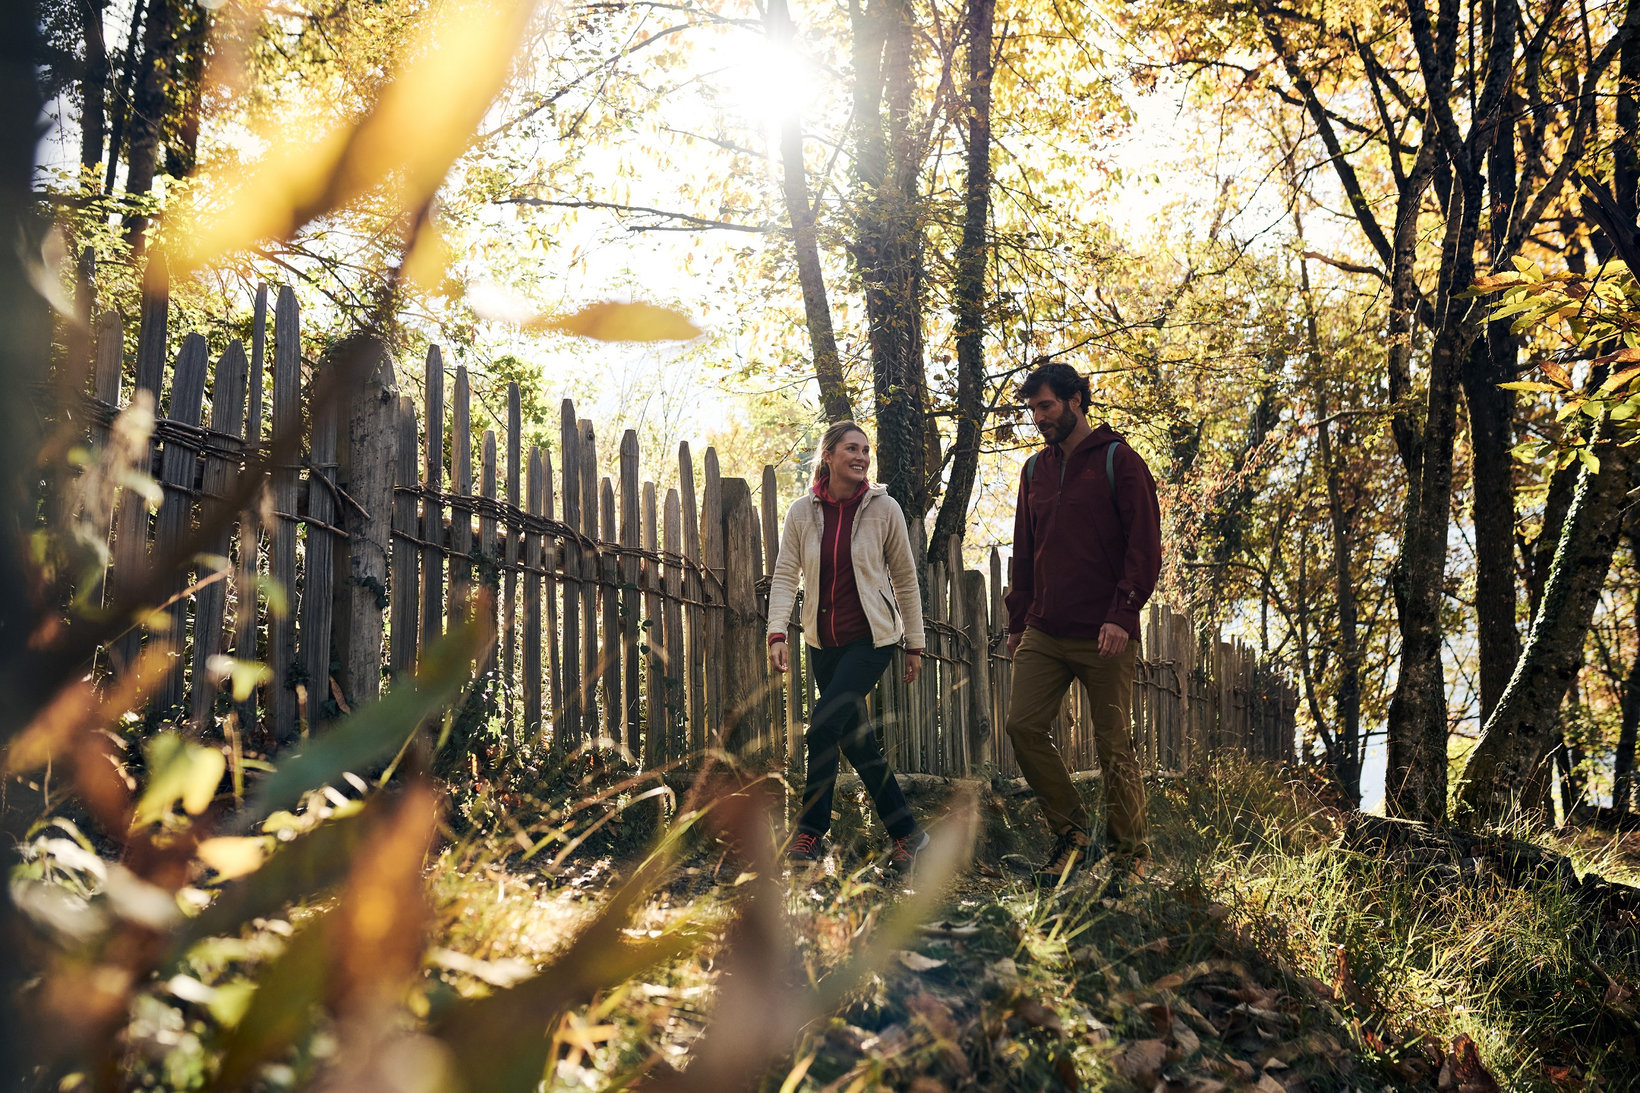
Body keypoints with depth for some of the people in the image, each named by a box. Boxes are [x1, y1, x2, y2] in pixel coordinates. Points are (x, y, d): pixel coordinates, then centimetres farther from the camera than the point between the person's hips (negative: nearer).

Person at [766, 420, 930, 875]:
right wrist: (777, 633, -16)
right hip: (824, 641, 4)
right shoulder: (803, 511, 0)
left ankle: (811, 832, -6)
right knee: (856, 739, 8)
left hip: (871, 636, -4)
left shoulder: (883, 508, -4)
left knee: (824, 724, -18)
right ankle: (905, 831, 22)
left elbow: (905, 579, 2)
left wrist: (915, 644, 4)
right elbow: (785, 575, -3)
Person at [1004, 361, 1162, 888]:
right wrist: (1017, 621, 17)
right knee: (1024, 726, -5)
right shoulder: (1035, 470, 16)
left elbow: (1145, 546, -7)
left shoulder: (1119, 461, -1)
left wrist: (1122, 615, -17)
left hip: (1105, 636, -5)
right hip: (1044, 632, 6)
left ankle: (1131, 854, 12)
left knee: (1113, 745, 0)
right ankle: (1071, 833, 9)